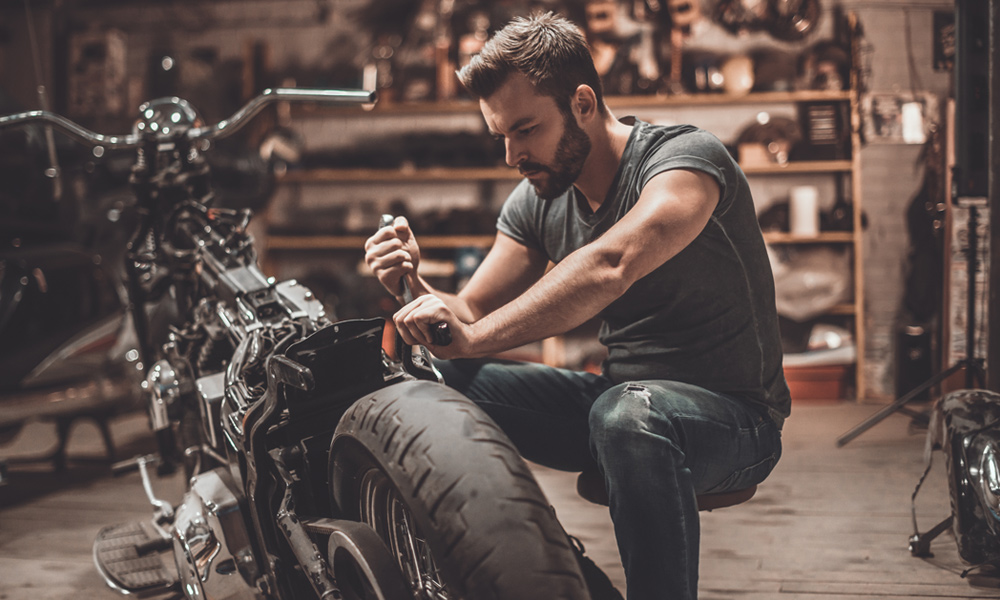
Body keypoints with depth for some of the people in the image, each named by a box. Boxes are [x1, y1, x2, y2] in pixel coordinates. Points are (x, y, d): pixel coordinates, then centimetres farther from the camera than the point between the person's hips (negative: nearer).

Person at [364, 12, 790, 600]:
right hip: (621, 393, 6)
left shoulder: (688, 155, -17)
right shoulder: (535, 200, 5)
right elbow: (471, 315, 5)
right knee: (438, 379, -9)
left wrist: (473, 336, -41)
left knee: (626, 414, -40)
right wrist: (415, 285, -16)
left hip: (733, 415, -6)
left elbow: (610, 266, -36)